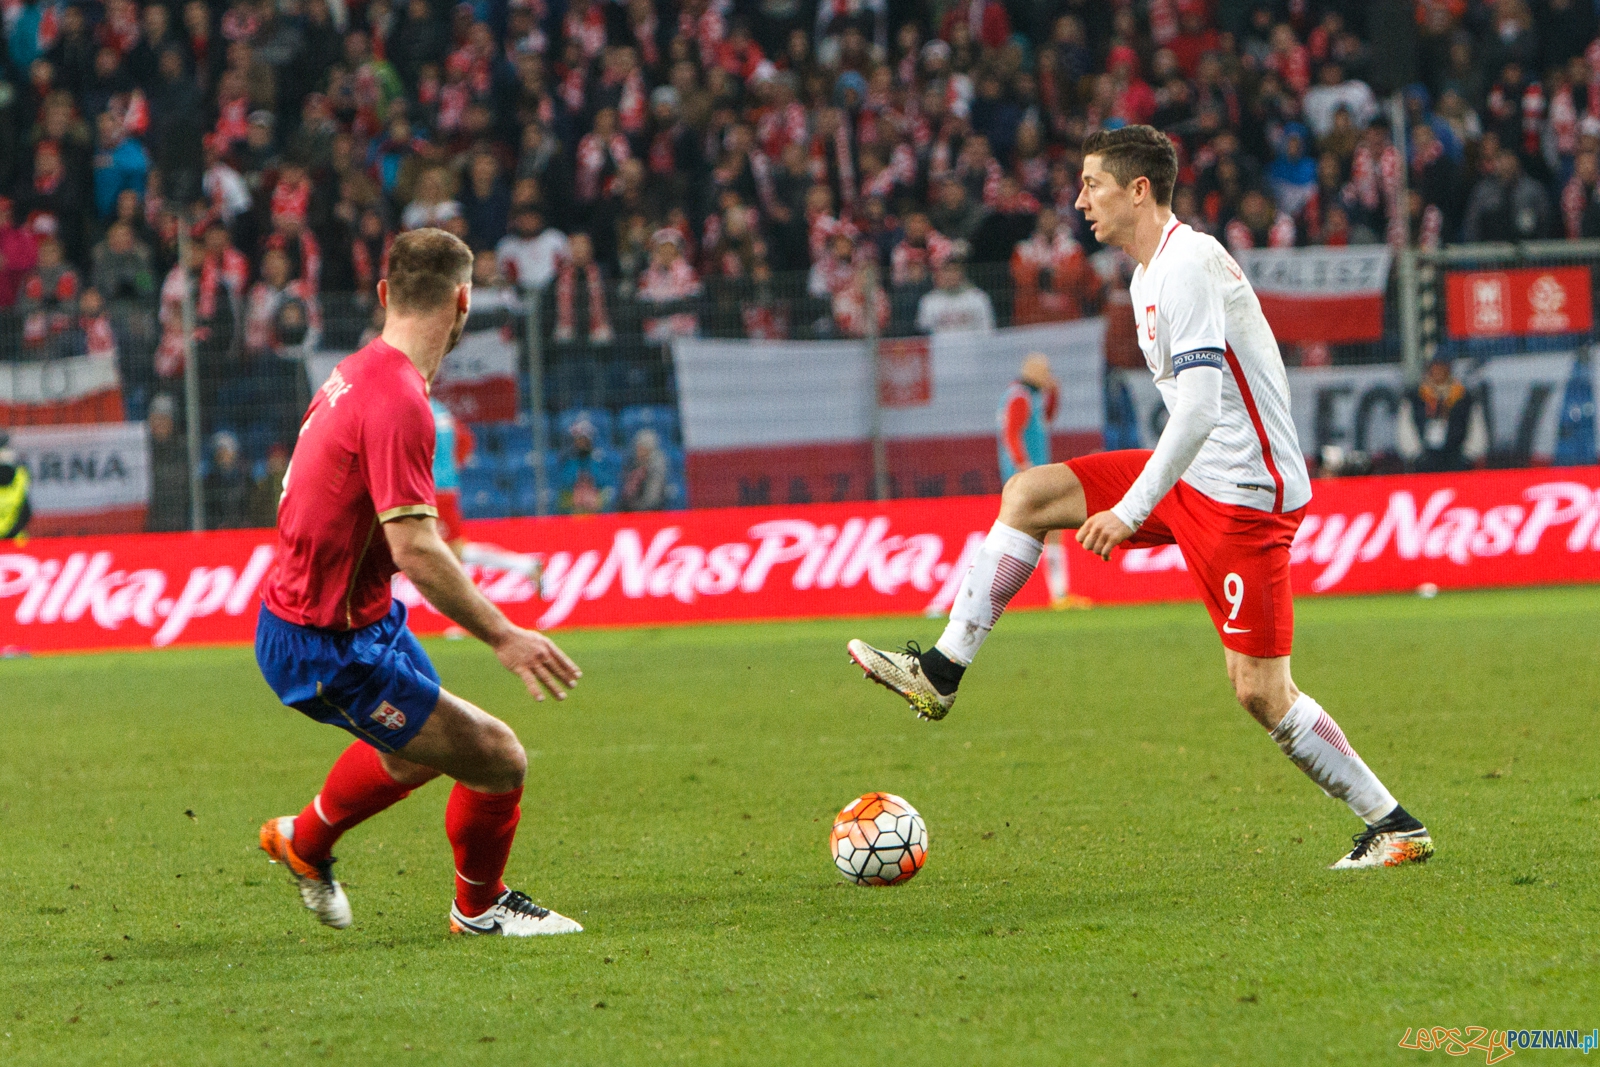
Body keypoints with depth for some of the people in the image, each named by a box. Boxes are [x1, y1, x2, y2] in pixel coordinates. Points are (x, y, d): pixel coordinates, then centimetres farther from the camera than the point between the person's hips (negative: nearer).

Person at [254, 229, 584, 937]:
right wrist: (503, 636, -26)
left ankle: (304, 841, 54)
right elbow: (415, 548, -31)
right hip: (328, 649, -10)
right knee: (496, 759, -6)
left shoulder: (358, 374, 4)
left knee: (416, 749, 33)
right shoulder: (398, 403, -27)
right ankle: (479, 906, 18)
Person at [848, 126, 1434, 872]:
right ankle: (941, 674, 5)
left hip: (1244, 494, -10)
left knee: (1260, 692, -9)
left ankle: (1393, 826, 2)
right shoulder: (1150, 275, 13)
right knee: (1030, 494, 4)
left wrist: (1131, 510, -28)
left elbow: (1200, 406, -27)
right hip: (1194, 475, 10)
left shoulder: (1188, 266, -19)